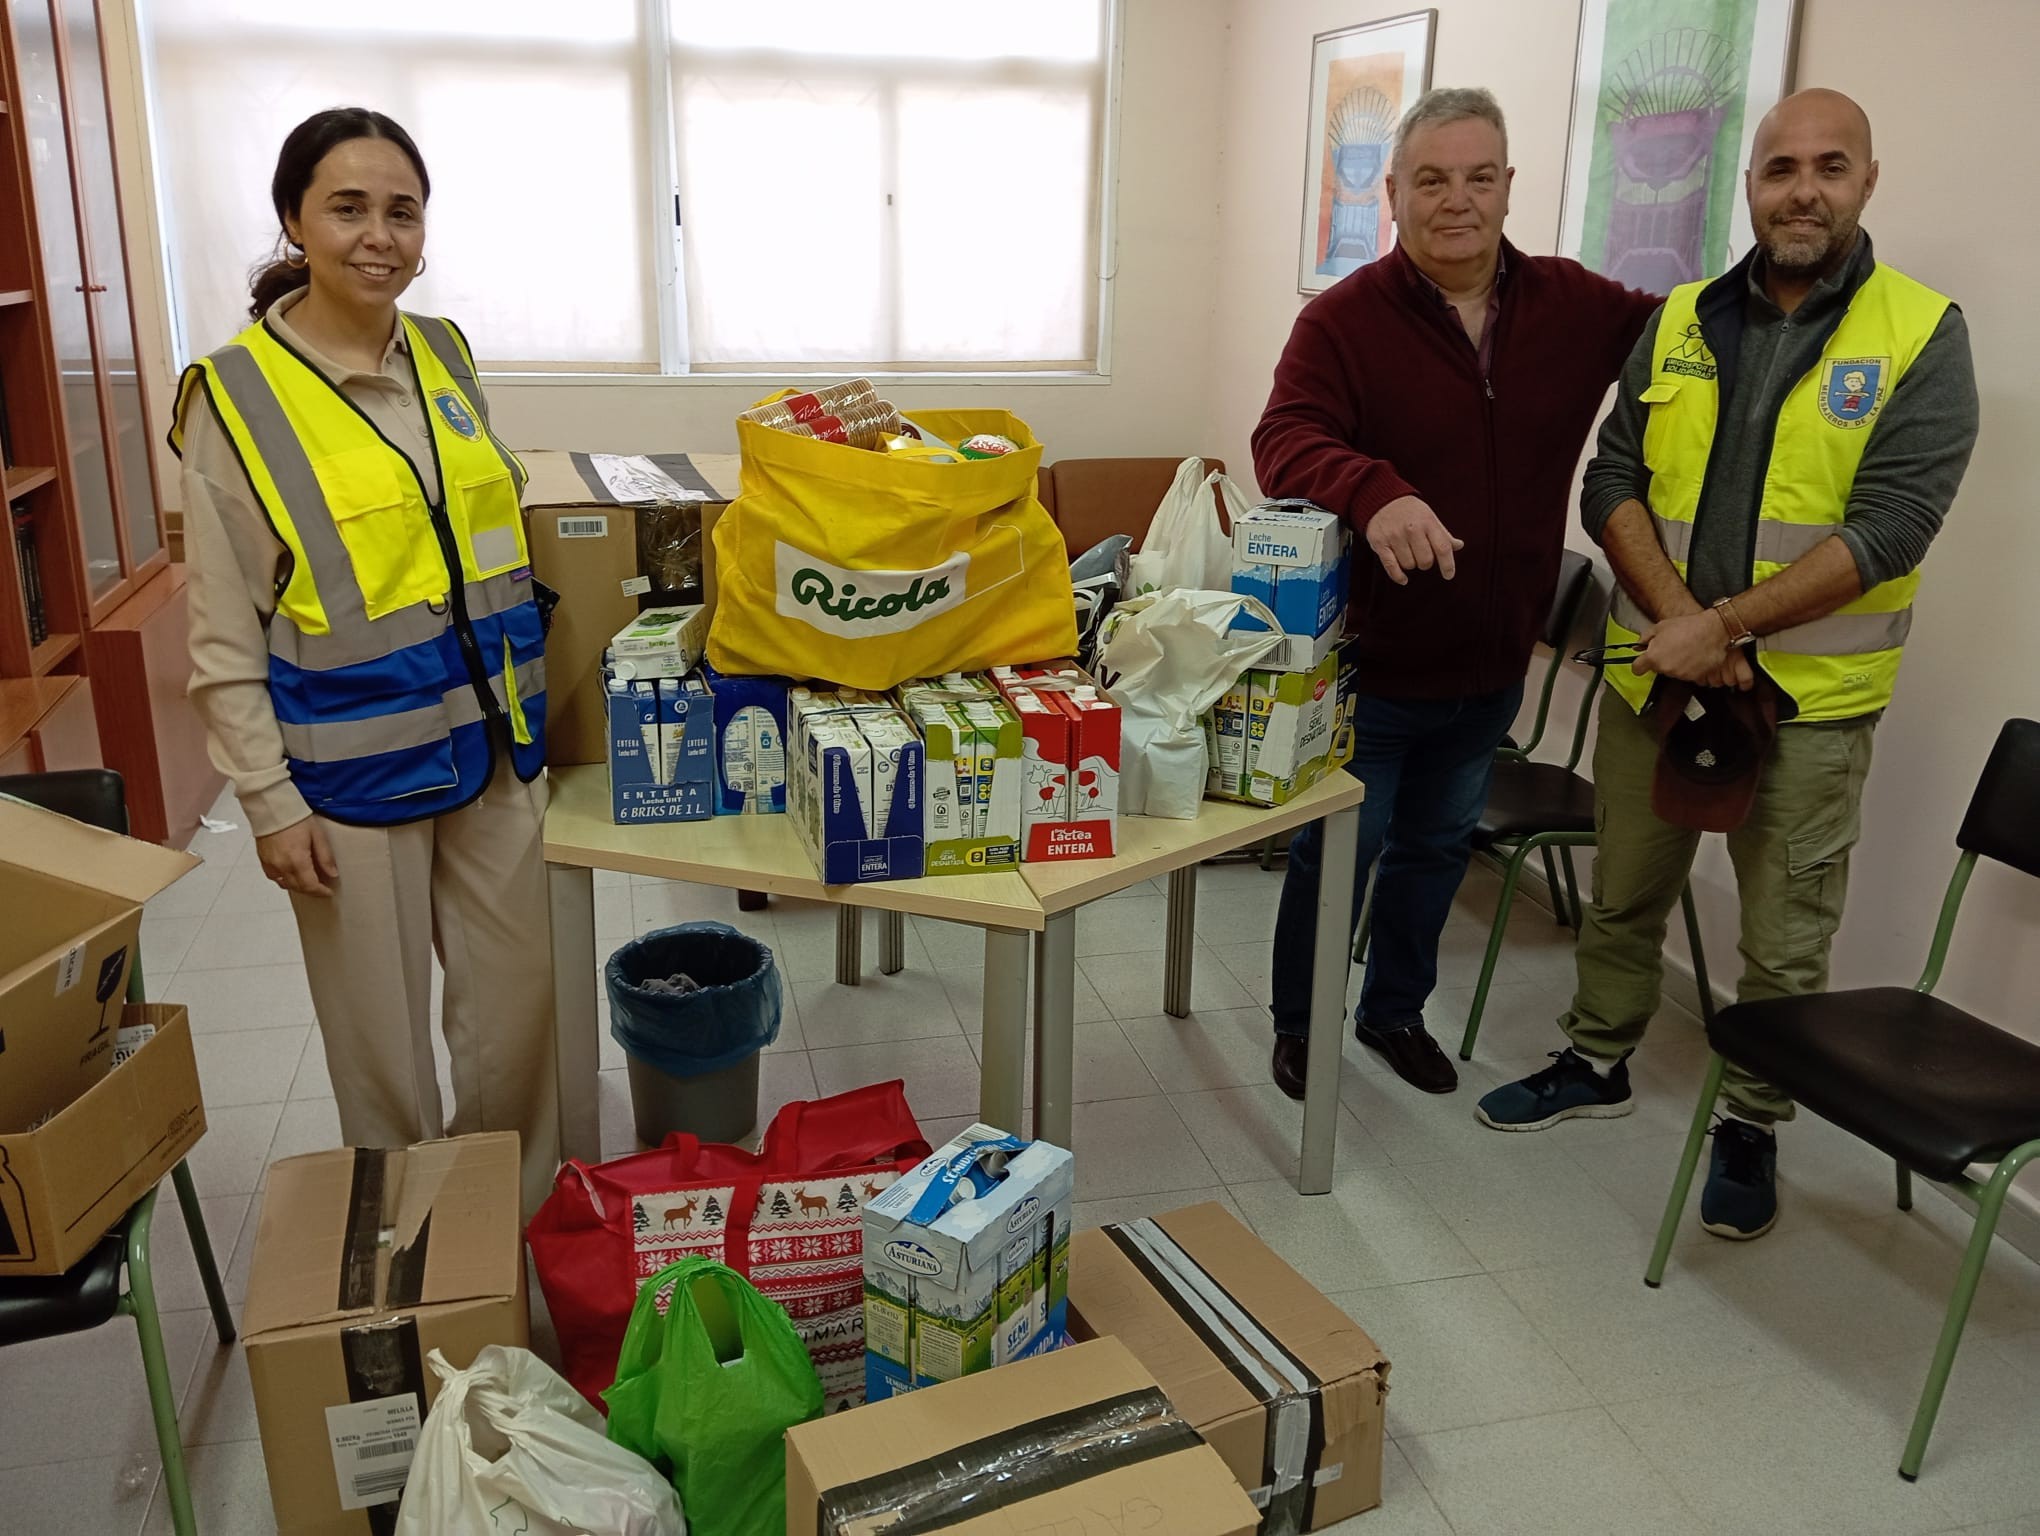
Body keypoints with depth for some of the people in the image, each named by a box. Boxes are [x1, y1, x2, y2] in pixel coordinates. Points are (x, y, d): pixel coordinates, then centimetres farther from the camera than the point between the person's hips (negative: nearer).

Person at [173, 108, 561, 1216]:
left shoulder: (446, 355, 6)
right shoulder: (236, 394, -9)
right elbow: (223, 639, -8)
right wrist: (271, 804, -11)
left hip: (489, 743, 5)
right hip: (352, 770, -5)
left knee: (518, 999, 13)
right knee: (382, 1037, 9)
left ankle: (522, 1220, 34)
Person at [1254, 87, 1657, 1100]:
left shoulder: (1574, 305, -1)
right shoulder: (1343, 319, -15)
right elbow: (1285, 441, -29)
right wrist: (1376, 495, -48)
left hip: (1490, 670, 5)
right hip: (1367, 666, -5)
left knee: (1438, 848, 22)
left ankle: (1396, 1011, 43)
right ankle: (1299, 1025, 33)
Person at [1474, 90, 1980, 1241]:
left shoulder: (1924, 336, -6)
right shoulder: (1681, 323, 4)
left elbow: (1889, 528, -14)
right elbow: (1613, 481, 0)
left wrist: (1724, 625, -21)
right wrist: (1677, 619, -15)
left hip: (1809, 699, -3)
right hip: (1655, 673, 3)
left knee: (1786, 943, 8)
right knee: (1625, 894, 18)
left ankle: (1753, 1129, 28)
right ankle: (1598, 1063, 38)